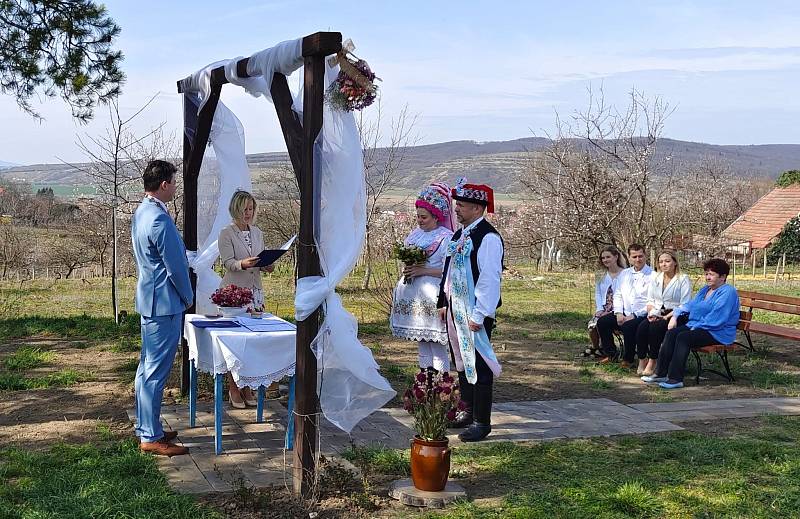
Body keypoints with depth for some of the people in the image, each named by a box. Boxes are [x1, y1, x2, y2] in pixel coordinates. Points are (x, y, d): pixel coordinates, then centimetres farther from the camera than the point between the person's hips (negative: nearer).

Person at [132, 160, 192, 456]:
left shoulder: (140, 213, 12)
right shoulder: (160, 220, -21)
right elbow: (176, 267, -18)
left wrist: (182, 295, 22)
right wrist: (188, 296, -2)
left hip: (149, 300, 11)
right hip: (165, 304, -11)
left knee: (147, 368, 16)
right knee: (156, 373, -5)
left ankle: (145, 427, 26)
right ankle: (151, 438, 1)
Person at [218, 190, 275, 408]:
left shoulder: (257, 233, 13)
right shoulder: (227, 233, -4)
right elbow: (227, 262, -12)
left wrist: (267, 266, -7)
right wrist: (243, 264, -32)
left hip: (255, 291, 5)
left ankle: (247, 386, 13)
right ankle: (233, 388, 5)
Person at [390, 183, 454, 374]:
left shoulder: (446, 237, -8)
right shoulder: (416, 234, 13)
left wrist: (423, 270, -17)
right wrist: (407, 269, 1)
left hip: (432, 296, -7)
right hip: (414, 296, 7)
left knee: (437, 343, -6)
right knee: (421, 341, 14)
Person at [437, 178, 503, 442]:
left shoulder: (488, 237, -15)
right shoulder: (459, 235, 14)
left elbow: (489, 279, -20)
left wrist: (479, 315, -22)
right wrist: (444, 302, 19)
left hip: (475, 314, -9)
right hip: (455, 310, 9)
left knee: (479, 365, -3)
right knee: (461, 361, 17)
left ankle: (481, 421, 5)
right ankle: (468, 411, 30)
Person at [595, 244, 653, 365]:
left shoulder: (652, 275, -5)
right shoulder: (624, 274, 15)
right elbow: (617, 295, 15)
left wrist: (634, 316, -16)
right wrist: (619, 313, -2)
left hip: (641, 315, -6)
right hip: (624, 313, 6)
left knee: (628, 327, -33)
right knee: (602, 322, -11)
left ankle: (628, 359, -10)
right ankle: (610, 353, 9)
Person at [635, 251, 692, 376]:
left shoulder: (683, 280, -2)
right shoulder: (656, 279, 17)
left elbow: (685, 305, -9)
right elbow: (650, 300, 17)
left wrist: (667, 317, -17)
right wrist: (651, 313, -4)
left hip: (674, 315, -5)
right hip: (657, 314, 5)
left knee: (655, 327, -33)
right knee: (642, 327, -26)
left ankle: (652, 362, -22)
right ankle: (642, 361, -19)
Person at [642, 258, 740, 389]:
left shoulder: (728, 292, -11)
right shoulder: (705, 290, 21)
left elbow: (716, 319, -20)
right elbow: (690, 305, 24)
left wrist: (695, 327, -17)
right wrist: (675, 315, 7)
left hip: (718, 333, -9)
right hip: (696, 326, 9)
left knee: (683, 337, -29)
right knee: (671, 333, -13)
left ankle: (675, 379, -29)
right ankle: (661, 373, -17)